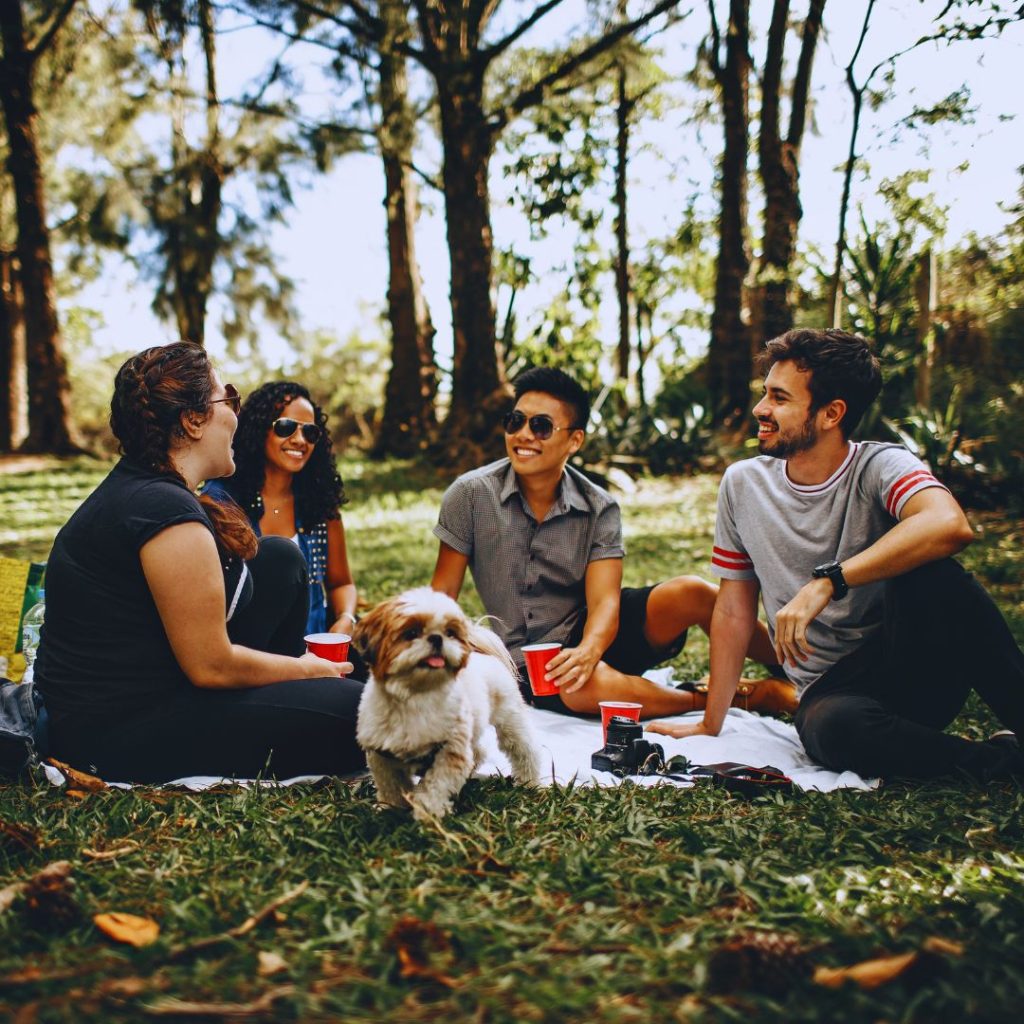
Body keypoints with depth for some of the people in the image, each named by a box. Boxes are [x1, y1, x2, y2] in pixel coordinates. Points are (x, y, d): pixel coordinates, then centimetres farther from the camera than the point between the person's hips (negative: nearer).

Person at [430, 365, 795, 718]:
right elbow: (443, 593, -5)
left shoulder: (599, 509, -6)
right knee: (586, 686, -37)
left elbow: (604, 601, -16)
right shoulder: (471, 495, -9)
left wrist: (588, 650, -38)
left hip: (591, 633, 2)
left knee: (690, 593, -25)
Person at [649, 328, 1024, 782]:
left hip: (915, 668, -2)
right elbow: (733, 612, 10)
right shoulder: (742, 484, 4)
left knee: (926, 573, -33)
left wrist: (826, 583, -35)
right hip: (831, 690, 3)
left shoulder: (880, 466, -9)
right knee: (833, 729, -35)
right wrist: (710, 725, 11)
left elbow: (949, 525, -33)